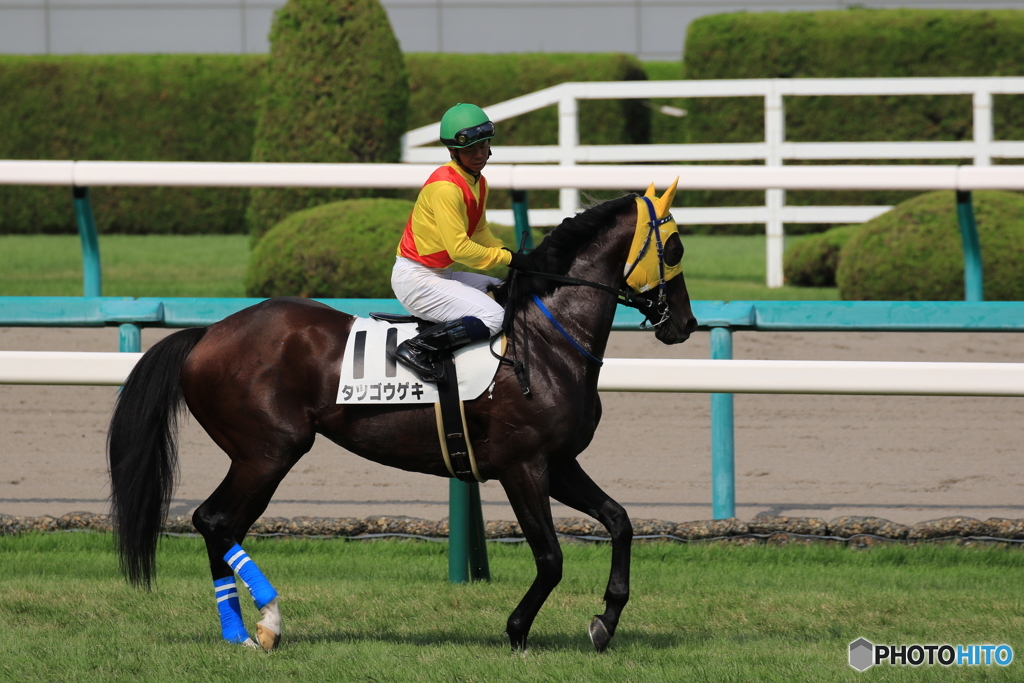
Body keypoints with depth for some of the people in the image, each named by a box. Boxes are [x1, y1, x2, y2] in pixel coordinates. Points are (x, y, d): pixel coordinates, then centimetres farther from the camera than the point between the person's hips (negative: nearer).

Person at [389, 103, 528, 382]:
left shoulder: (478, 183, 10)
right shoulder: (446, 186, -21)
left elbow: (481, 233, 21)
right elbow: (460, 248, -24)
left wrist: (511, 256, 4)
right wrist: (508, 258, -16)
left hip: (440, 274, 10)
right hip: (415, 279, -10)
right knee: (492, 317, -22)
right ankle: (418, 349, -22)